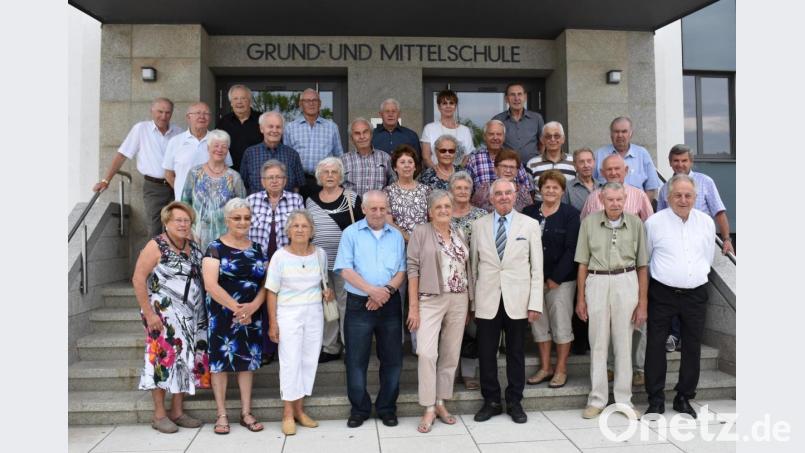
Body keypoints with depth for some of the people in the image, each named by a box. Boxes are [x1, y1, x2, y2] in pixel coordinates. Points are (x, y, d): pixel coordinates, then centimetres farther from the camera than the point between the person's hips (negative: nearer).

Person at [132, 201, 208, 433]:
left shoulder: (193, 246, 9)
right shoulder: (156, 246, -8)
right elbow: (138, 280, -12)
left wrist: (202, 310, 9)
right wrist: (148, 313, -16)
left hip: (192, 318, 6)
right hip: (164, 316, -6)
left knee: (186, 360, 9)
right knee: (164, 360, -1)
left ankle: (177, 411, 21)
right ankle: (159, 414, 12)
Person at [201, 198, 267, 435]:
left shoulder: (257, 249, 10)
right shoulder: (215, 248, -4)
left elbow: (266, 282, 5)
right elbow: (210, 285, -14)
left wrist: (253, 306, -12)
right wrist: (236, 307, -17)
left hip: (252, 315, 4)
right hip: (223, 315, -4)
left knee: (248, 361, 9)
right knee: (220, 361, 3)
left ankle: (246, 413, 20)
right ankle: (221, 414, 17)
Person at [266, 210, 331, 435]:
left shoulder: (320, 254, 2)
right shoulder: (280, 255, -6)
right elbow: (272, 292, -4)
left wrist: (327, 292, -3)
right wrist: (273, 322, -7)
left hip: (314, 313, 3)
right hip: (289, 313, -3)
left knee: (309, 361, 7)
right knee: (290, 362, -2)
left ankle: (299, 409, 20)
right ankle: (288, 413, 10)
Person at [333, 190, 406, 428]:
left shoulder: (396, 236, 10)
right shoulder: (351, 233, 1)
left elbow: (402, 271, 6)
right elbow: (345, 269, -8)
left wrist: (387, 291, -12)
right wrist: (372, 290, -17)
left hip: (390, 304, 3)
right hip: (359, 304, -2)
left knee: (392, 359, 7)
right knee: (356, 360, 3)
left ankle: (387, 408, 22)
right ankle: (359, 409, 20)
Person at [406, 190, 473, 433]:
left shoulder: (460, 234, 11)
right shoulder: (421, 232, -2)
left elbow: (466, 269, 14)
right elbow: (413, 269, -7)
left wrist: (468, 305, 11)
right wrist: (413, 306, -12)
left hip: (459, 301, 5)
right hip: (430, 300, -4)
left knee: (451, 354, 8)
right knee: (427, 353, -12)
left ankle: (440, 403, 21)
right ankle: (429, 409, 1)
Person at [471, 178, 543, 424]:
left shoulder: (529, 224, 2)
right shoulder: (479, 225, 5)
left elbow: (537, 267, 1)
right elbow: (473, 265, 7)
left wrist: (535, 303, -5)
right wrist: (472, 300, 4)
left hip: (517, 300, -1)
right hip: (487, 300, 1)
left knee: (516, 353, 9)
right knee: (486, 353, 6)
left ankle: (514, 402, 25)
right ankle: (491, 401, 22)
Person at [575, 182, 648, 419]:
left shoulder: (635, 223, 2)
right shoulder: (589, 222, 1)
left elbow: (642, 266, 4)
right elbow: (582, 264, 4)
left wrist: (643, 302, 1)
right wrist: (580, 298, 2)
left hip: (626, 281, 0)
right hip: (597, 282, 0)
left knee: (624, 343, 7)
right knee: (598, 343, 5)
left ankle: (624, 399, 20)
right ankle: (597, 399, 16)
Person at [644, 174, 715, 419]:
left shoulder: (706, 222, 6)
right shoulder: (654, 222, -5)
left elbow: (708, 256, 18)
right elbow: (643, 258, 6)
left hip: (696, 294, 3)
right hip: (662, 294, -3)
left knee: (693, 347, 10)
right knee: (656, 346, 0)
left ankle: (684, 397, 26)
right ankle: (656, 400, 12)